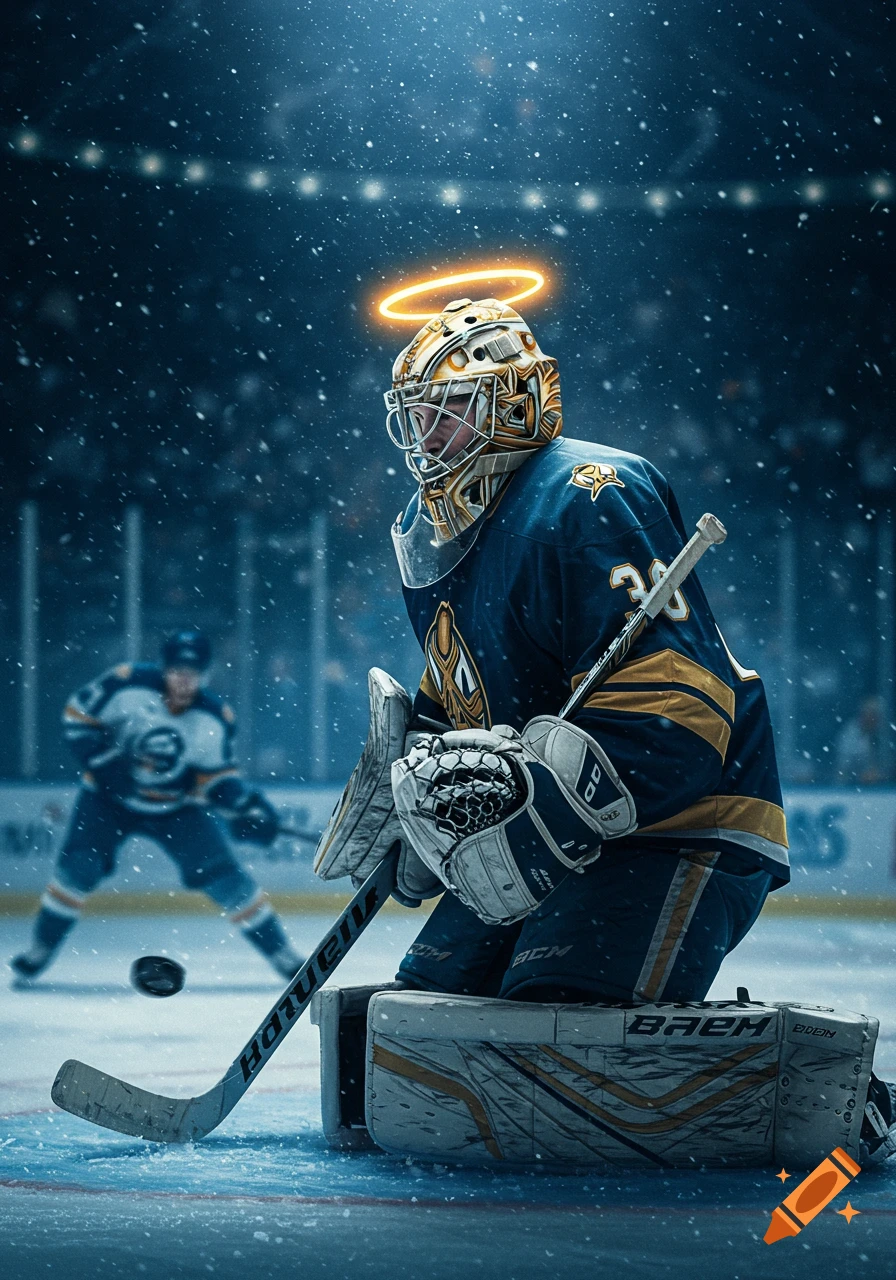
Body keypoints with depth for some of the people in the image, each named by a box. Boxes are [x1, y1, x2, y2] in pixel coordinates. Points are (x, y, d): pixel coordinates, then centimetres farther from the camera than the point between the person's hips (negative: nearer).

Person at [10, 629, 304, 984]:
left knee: (223, 874, -8)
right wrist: (103, 761, -22)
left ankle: (280, 953, 3)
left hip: (176, 806, 1)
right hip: (109, 797, -1)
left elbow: (216, 777, -7)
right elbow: (77, 715, -12)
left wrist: (246, 805, -23)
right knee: (78, 866, -15)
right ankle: (41, 949, 4)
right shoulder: (127, 684, -22)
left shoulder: (215, 718, -14)